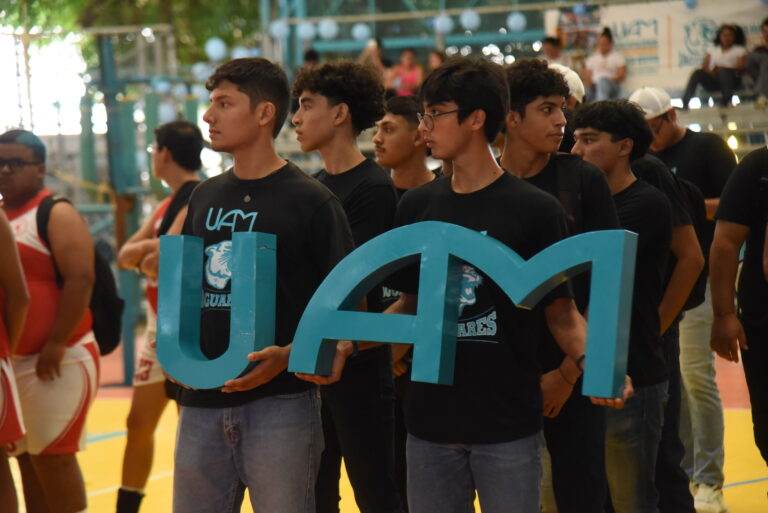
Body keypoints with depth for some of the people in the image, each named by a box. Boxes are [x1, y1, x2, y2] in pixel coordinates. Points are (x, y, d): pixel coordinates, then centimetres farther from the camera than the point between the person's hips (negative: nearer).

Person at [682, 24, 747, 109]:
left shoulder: (739, 50, 16)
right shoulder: (712, 50, 26)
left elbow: (741, 68, 0)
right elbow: (704, 67, 13)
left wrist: (722, 69, -16)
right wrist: (711, 71, -12)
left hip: (731, 79, -2)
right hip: (712, 81, 2)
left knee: (723, 71, -36)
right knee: (698, 73, -28)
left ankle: (726, 100, -47)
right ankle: (685, 103, -39)